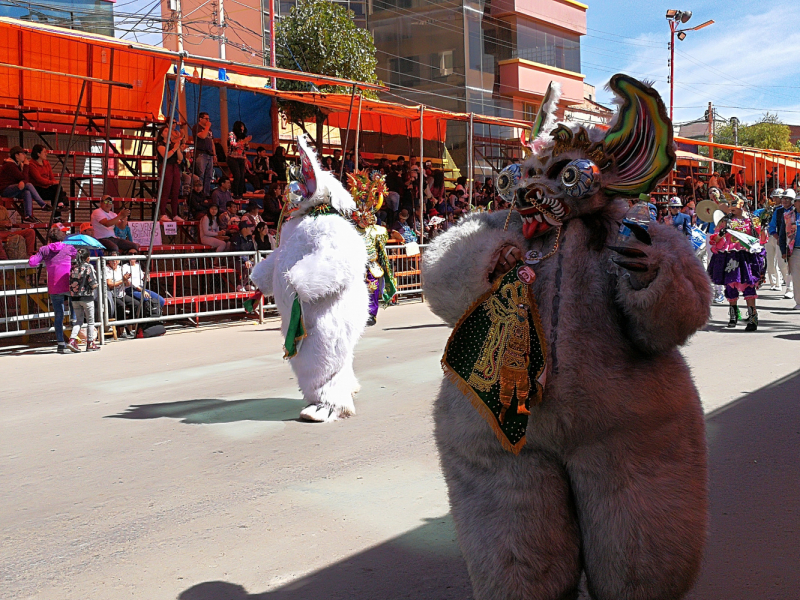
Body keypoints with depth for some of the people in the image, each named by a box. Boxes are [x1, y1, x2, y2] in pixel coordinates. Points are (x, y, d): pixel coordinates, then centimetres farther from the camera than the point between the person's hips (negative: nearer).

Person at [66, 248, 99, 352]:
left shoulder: (73, 267, 3)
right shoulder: (88, 267, -10)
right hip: (86, 297, -4)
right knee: (90, 320, 9)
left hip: (74, 297, 4)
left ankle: (72, 340, -3)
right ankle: (90, 344, 14)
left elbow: (70, 283, 3)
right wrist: (95, 286, 7)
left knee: (79, 320, 15)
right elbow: (93, 284, -14)